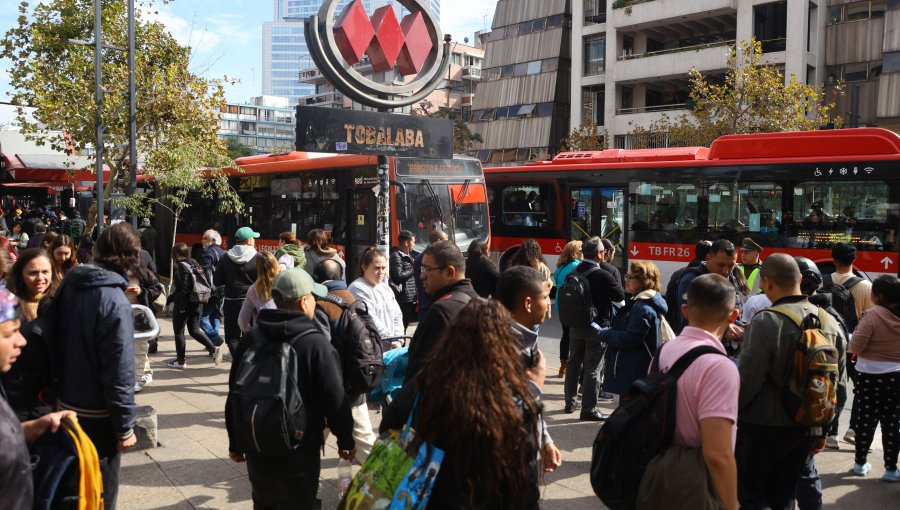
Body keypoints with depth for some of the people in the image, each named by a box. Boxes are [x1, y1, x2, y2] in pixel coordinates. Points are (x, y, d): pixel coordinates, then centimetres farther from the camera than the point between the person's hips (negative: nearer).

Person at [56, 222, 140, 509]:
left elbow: (58, 344, 8)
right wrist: (125, 427, -16)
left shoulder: (69, 286, -2)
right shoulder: (114, 302, -24)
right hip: (97, 414, -7)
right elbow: (119, 370, -24)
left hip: (67, 406, 7)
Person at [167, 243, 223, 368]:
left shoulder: (182, 266, -12)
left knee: (178, 331, 6)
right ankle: (213, 348, -5)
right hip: (196, 305, 8)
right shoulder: (194, 264, 14)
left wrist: (181, 306, -19)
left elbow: (184, 288, -20)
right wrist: (168, 299, 29)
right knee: (194, 330, 12)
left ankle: (181, 360, 12)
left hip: (183, 305, -8)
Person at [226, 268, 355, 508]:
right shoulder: (316, 344, -18)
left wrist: (235, 443, 18)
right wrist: (346, 440, 1)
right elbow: (335, 400, -15)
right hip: (300, 453, -5)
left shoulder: (250, 339, -2)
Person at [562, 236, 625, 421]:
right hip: (597, 326, -6)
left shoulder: (574, 272, 1)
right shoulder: (603, 275, -19)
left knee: (574, 363, 16)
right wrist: (616, 281, 5)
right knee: (593, 368, 0)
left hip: (576, 325, 7)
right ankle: (588, 409, 4)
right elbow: (620, 295, -10)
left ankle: (570, 403, 28)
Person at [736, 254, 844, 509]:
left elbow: (748, 379, -20)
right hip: (806, 428, 6)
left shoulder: (766, 321, -20)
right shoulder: (829, 322, 2)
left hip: (764, 426, -6)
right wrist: (822, 429, 18)